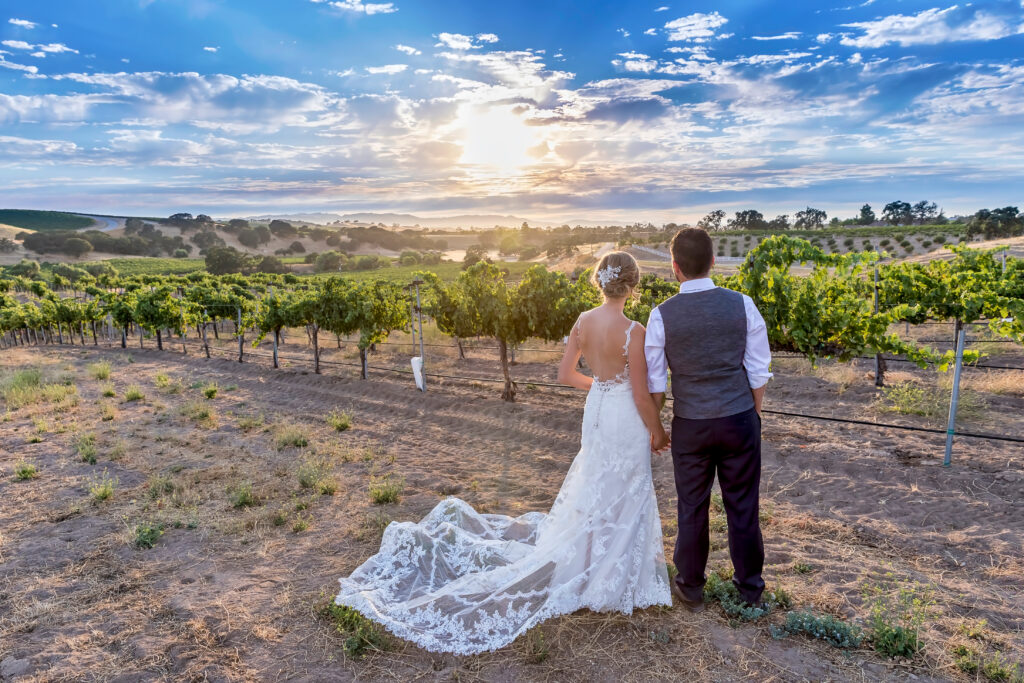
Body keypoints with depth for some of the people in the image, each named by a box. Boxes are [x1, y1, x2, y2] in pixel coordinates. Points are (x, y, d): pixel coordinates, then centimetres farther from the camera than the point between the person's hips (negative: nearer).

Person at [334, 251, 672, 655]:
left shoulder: (582, 322, -4)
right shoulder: (633, 332, -23)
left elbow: (565, 375, 4)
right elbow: (641, 394, -17)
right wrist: (657, 431, -2)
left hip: (595, 411, 6)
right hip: (626, 419, -6)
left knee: (593, 489, 24)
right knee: (622, 497, 10)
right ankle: (612, 580, 26)